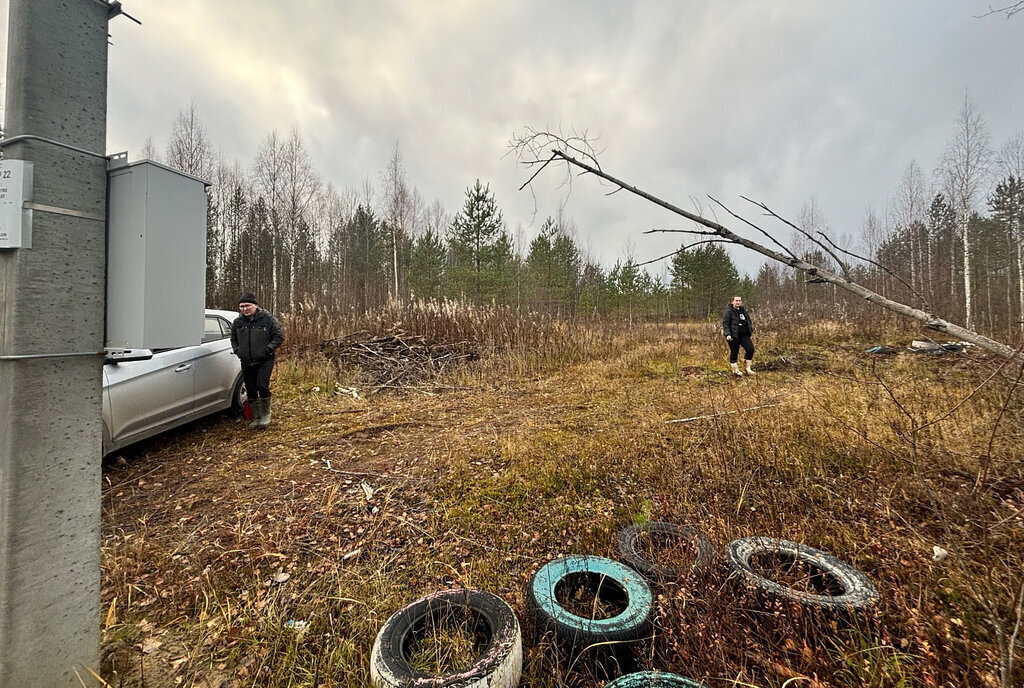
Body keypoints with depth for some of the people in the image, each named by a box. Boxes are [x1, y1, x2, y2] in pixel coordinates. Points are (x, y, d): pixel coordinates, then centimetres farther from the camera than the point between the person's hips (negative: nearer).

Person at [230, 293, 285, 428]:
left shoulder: (267, 319, -7)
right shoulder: (237, 322, 8)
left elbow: (279, 336, -6)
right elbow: (233, 339, 24)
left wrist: (268, 349, -15)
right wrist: (237, 351, 7)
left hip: (264, 361, -5)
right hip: (246, 363, 5)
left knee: (262, 386, -15)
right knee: (250, 391, 9)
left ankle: (265, 414, 7)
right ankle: (256, 418, 24)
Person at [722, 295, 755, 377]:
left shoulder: (743, 310, 15)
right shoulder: (728, 311, -6)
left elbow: (748, 321, 26)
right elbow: (725, 323, -13)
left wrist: (751, 329, 14)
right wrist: (727, 334, -22)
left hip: (744, 335, 6)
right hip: (733, 336, -6)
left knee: (750, 349, -6)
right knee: (734, 352, 2)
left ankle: (748, 368, 9)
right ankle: (735, 370, 16)